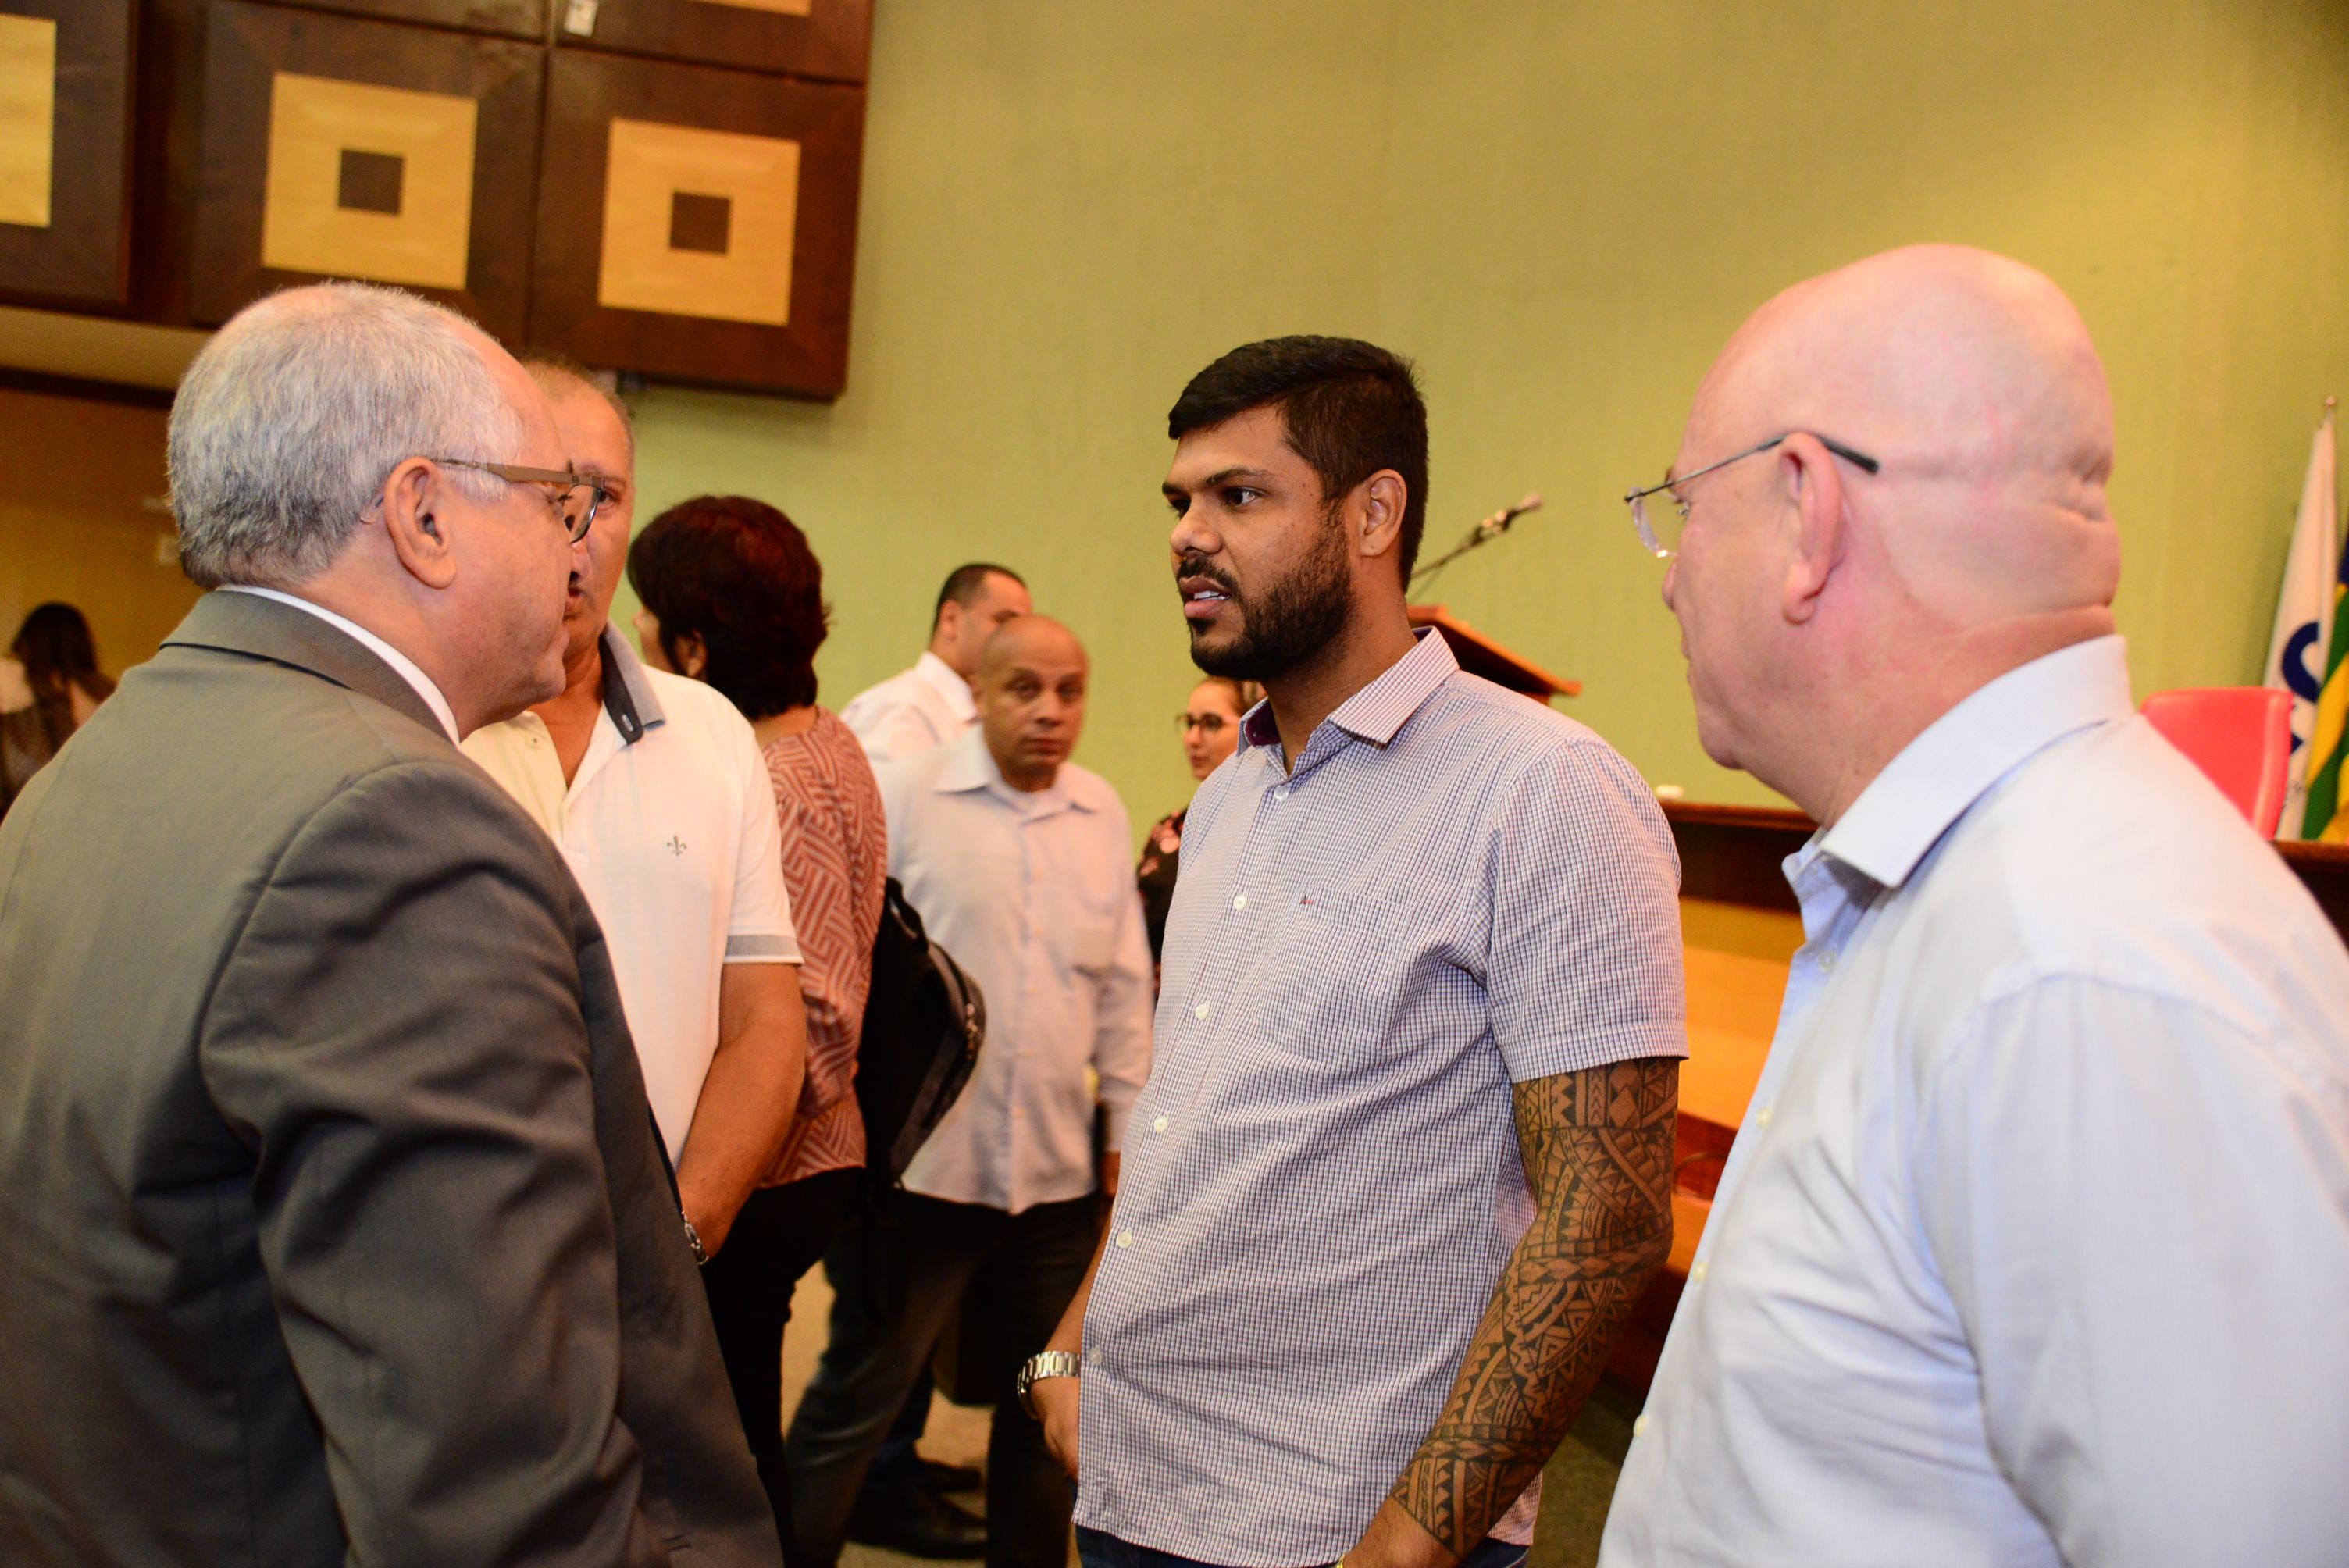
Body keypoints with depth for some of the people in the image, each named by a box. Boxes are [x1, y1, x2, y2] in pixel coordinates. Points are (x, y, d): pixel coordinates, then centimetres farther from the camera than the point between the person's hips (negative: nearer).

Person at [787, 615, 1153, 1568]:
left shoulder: (1103, 813, 9)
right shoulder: (909, 794, -4)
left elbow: (1124, 989, 14)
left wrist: (1127, 1124, 13)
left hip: (1060, 1170, 4)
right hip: (924, 1161, -4)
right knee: (854, 1401, 4)